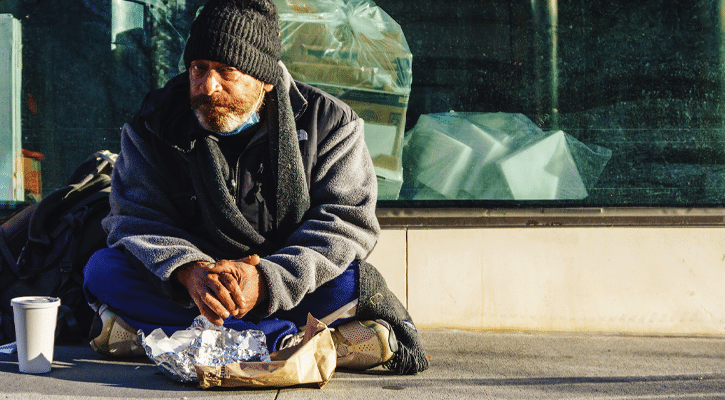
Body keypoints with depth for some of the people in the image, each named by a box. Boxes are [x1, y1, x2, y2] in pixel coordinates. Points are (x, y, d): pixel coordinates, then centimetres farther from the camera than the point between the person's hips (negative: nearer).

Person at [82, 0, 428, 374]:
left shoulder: (327, 122, -5)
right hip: (185, 291, 2)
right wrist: (187, 270, -30)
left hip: (286, 290, -2)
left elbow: (347, 221, -11)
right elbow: (137, 219, -7)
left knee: (353, 281, -32)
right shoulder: (155, 126, -1)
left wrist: (267, 280, -27)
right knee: (103, 270, -26)